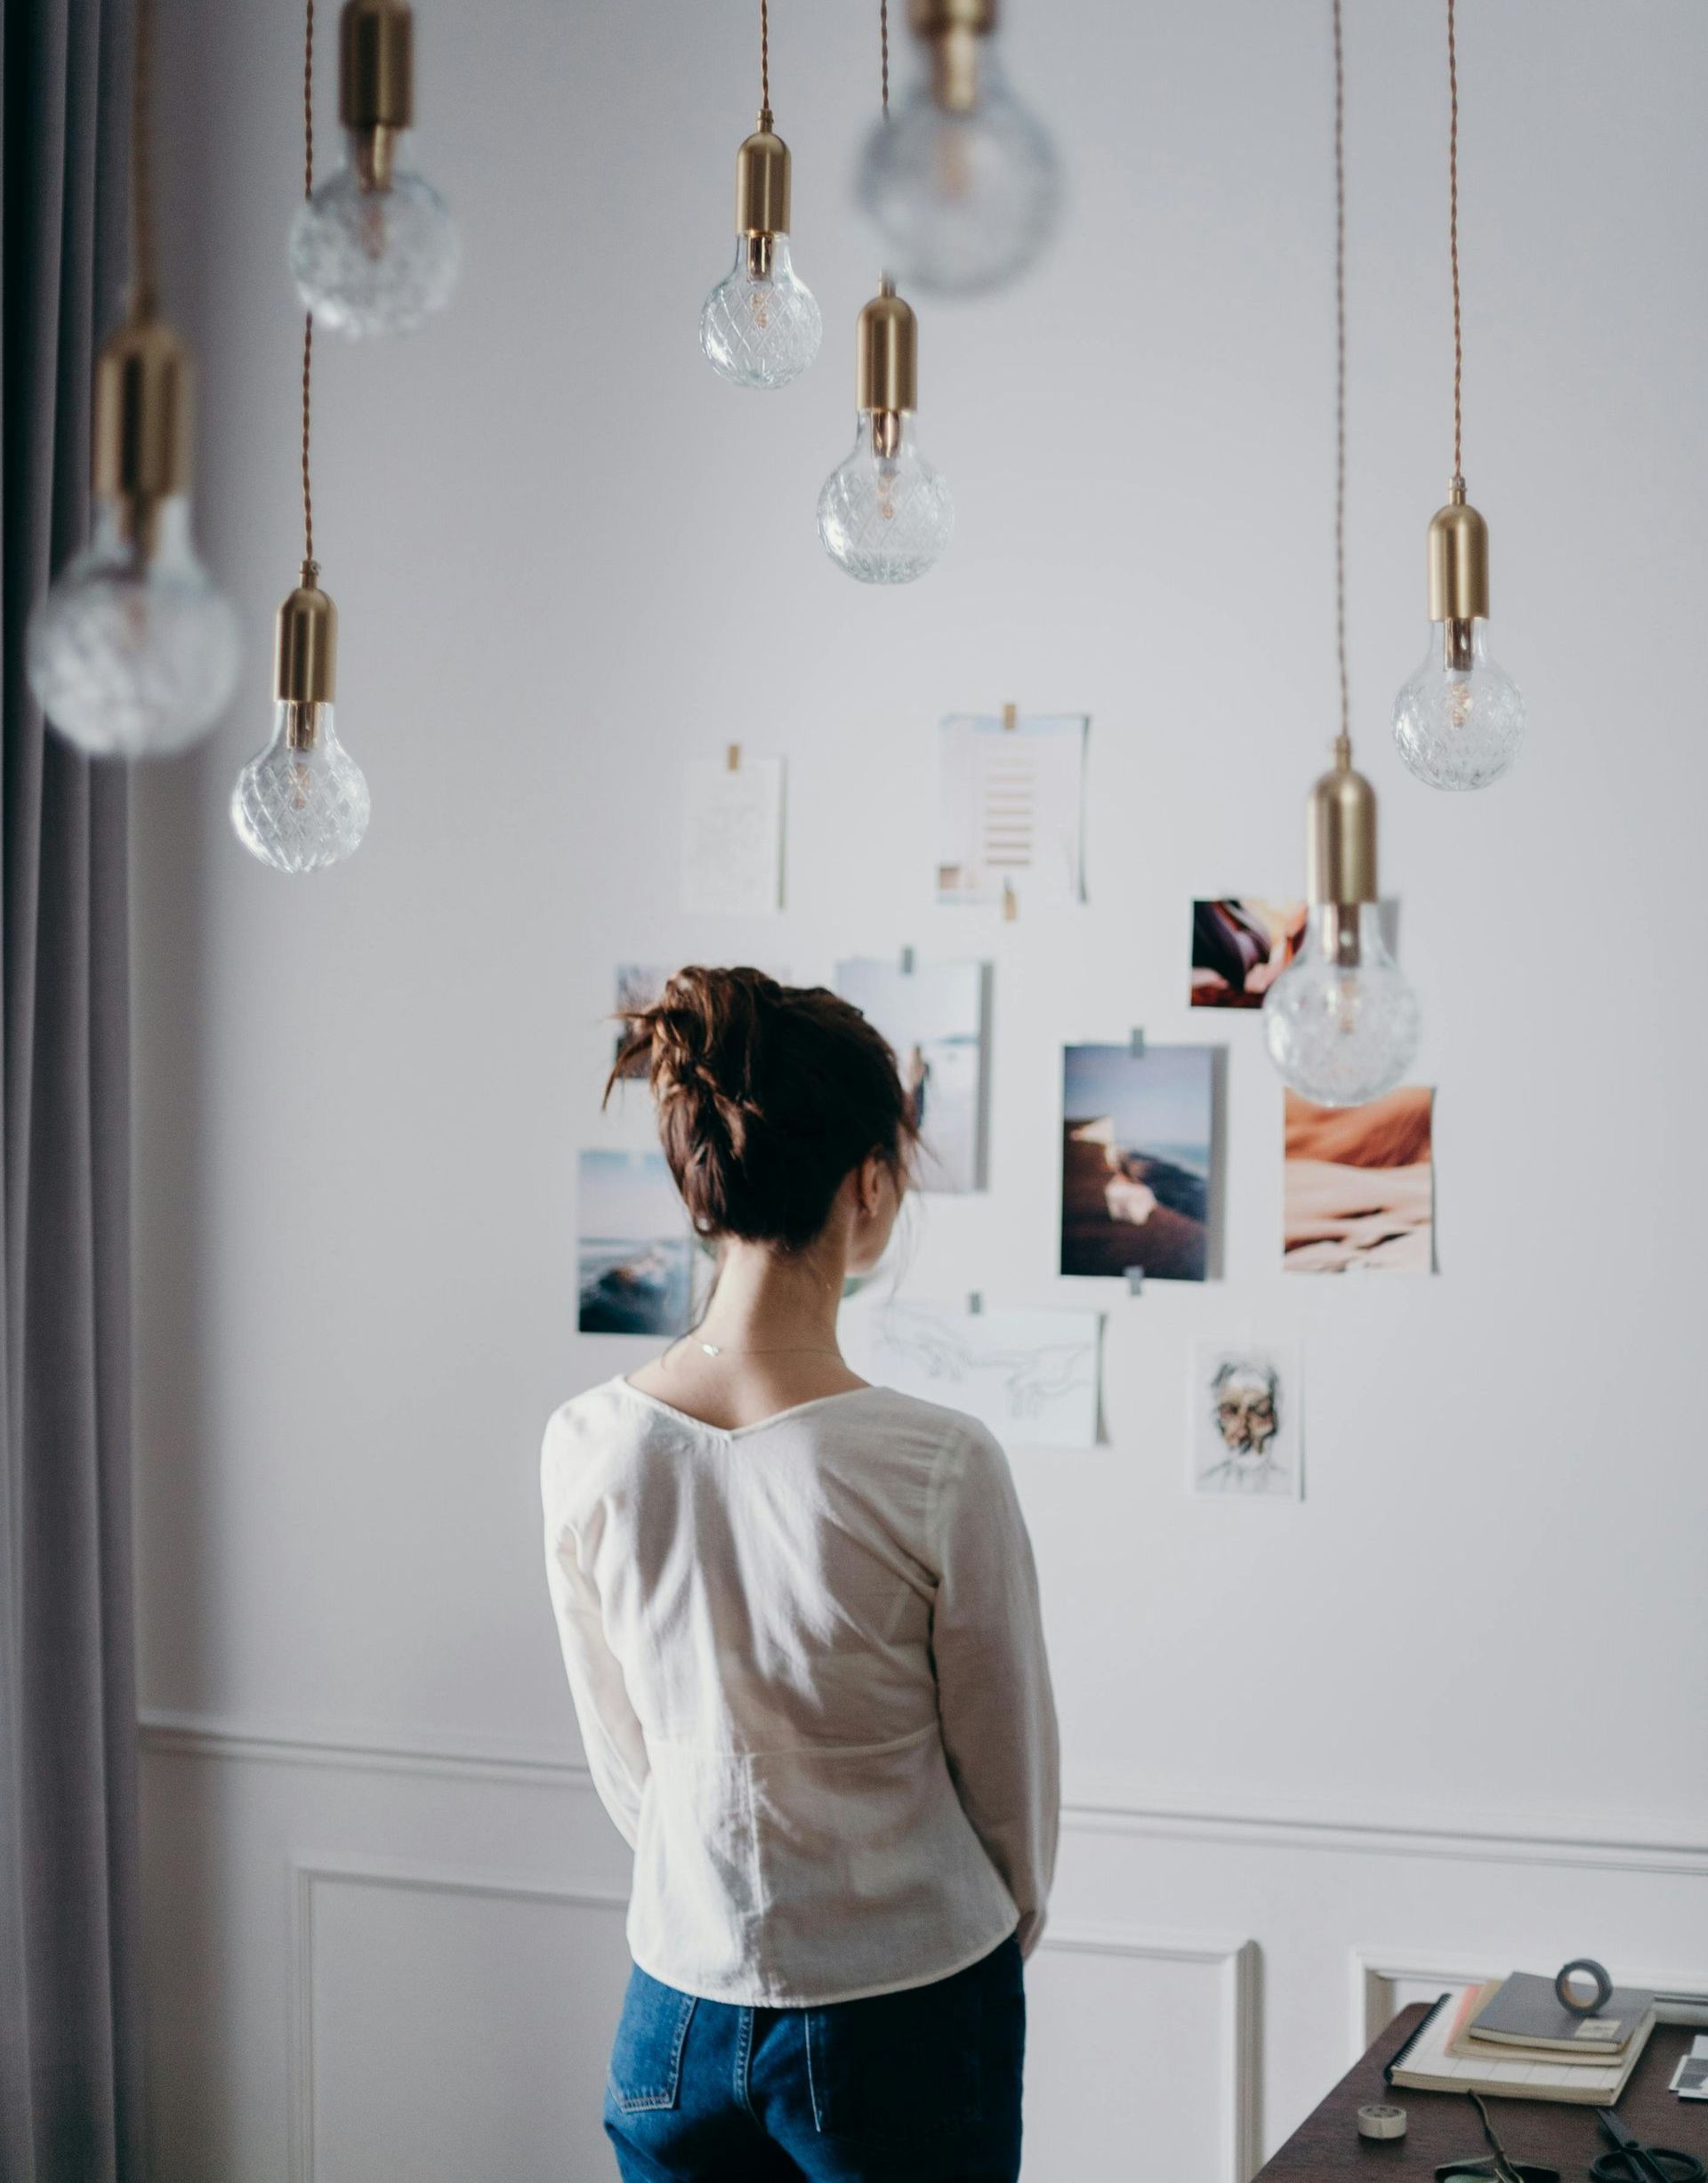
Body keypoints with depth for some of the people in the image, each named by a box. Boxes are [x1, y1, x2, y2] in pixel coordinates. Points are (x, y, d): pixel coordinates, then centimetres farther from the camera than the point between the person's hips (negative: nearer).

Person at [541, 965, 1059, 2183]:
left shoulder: (588, 1450, -9)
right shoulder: (940, 1470, -21)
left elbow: (624, 1763, 4)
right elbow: (1012, 1780, -6)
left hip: (680, 2018, 4)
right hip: (904, 2035, -3)